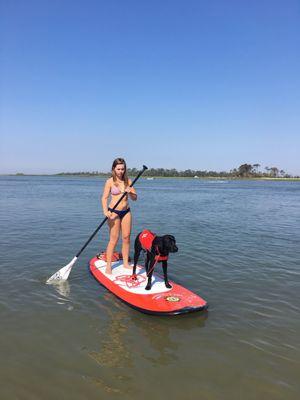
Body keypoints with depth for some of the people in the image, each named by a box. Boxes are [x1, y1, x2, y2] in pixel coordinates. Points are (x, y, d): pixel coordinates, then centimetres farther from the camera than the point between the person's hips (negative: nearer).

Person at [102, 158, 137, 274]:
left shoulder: (128, 181, 5)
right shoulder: (110, 182, -6)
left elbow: (135, 198, 7)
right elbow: (104, 198, -10)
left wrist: (130, 192, -15)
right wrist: (105, 211, -26)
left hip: (126, 211, 4)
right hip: (114, 212, -4)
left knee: (126, 237, 6)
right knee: (114, 239, -5)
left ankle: (126, 263, 19)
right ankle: (108, 266, 5)